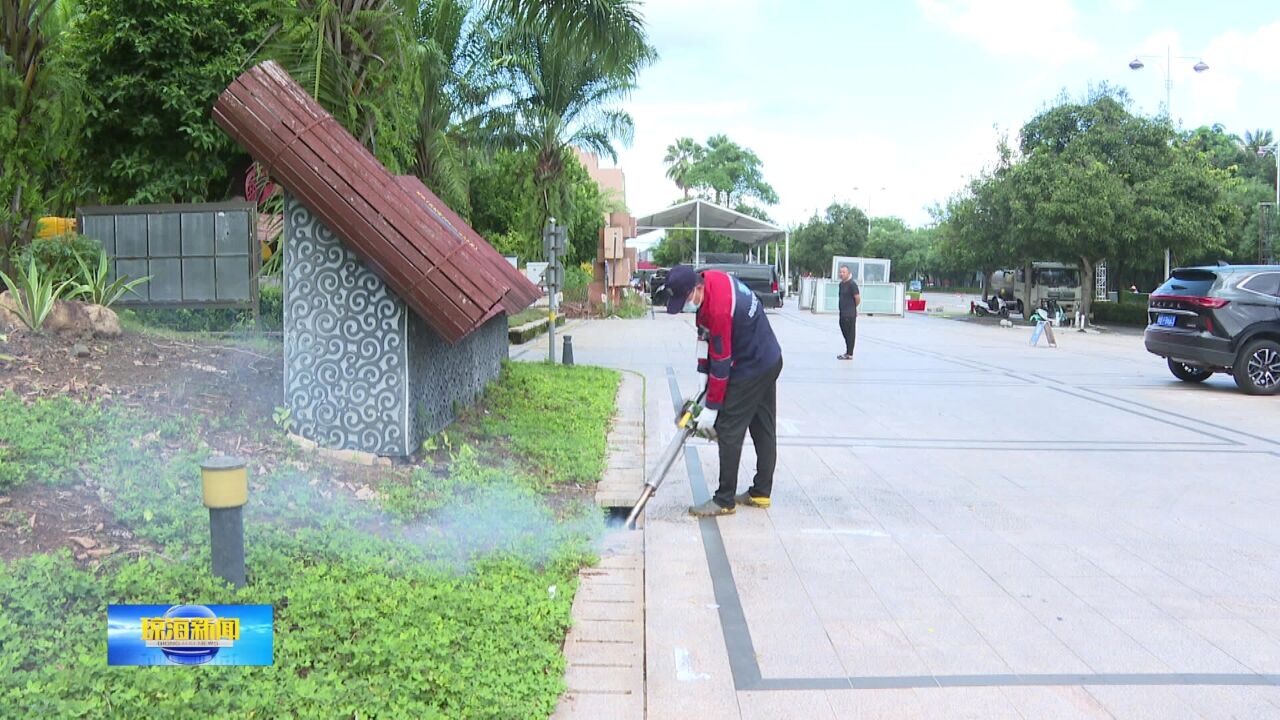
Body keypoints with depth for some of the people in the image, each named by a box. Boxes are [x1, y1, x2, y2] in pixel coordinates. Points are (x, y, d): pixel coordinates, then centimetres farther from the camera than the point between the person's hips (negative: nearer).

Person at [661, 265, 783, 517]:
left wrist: (711, 408, -15)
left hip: (750, 369, -10)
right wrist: (703, 372, 8)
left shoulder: (719, 309, -30)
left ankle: (724, 501, 2)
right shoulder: (709, 278, -3)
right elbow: (706, 334, 9)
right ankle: (761, 493, 24)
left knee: (729, 431, -5)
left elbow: (721, 363, -23)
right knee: (763, 429, 14)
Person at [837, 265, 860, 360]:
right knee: (845, 333, 15)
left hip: (850, 314, -9)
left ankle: (849, 354, 0)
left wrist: (853, 307, 2)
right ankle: (848, 352, 25)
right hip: (842, 313, 9)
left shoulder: (852, 284, -13)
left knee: (850, 334, -3)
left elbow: (858, 299, -13)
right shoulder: (841, 284, 13)